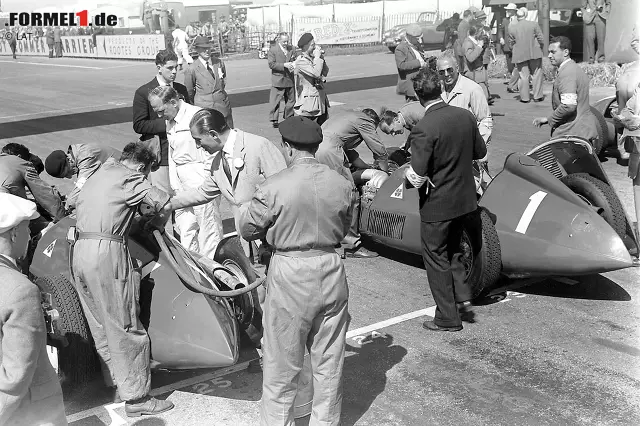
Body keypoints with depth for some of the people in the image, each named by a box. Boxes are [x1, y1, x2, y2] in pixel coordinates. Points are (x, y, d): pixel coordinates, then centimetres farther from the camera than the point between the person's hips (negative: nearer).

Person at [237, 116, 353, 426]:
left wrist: (247, 207, 15)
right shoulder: (342, 184, -5)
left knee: (282, 361, 13)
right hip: (331, 271, 4)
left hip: (289, 275, -3)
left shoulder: (273, 188, -16)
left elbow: (248, 230, -4)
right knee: (329, 360, 18)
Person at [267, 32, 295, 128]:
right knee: (275, 101, -3)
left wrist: (293, 65, -6)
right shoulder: (273, 50, -6)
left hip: (290, 79, 5)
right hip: (278, 79, -5)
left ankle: (289, 118, 26)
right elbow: (271, 64, -13)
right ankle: (274, 120, 3)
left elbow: (294, 61, 18)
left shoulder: (291, 49, 9)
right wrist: (284, 65, -21)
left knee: (291, 100, 12)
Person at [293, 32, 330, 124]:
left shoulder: (313, 58, 10)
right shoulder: (300, 61, -14)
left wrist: (322, 58, 1)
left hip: (321, 100, 8)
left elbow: (325, 73, 13)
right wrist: (317, 57, -15)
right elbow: (316, 73, -26)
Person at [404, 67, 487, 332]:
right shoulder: (465, 116, -3)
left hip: (436, 204, -6)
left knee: (436, 258, 9)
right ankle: (462, 293, 23)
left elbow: (417, 177, -23)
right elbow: (480, 151, 11)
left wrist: (408, 180, -2)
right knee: (452, 249, 27)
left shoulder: (424, 129, -23)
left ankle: (448, 318, 17)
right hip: (465, 198, 6)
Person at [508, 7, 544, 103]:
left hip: (519, 55, 0)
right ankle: (537, 96, 13)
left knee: (523, 76, 5)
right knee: (537, 74, 10)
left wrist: (514, 52, 17)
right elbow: (541, 39, -3)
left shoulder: (511, 27, -4)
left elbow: (511, 42, 2)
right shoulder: (534, 24, -6)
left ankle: (525, 97, 5)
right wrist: (540, 47, 14)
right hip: (534, 53, 0)